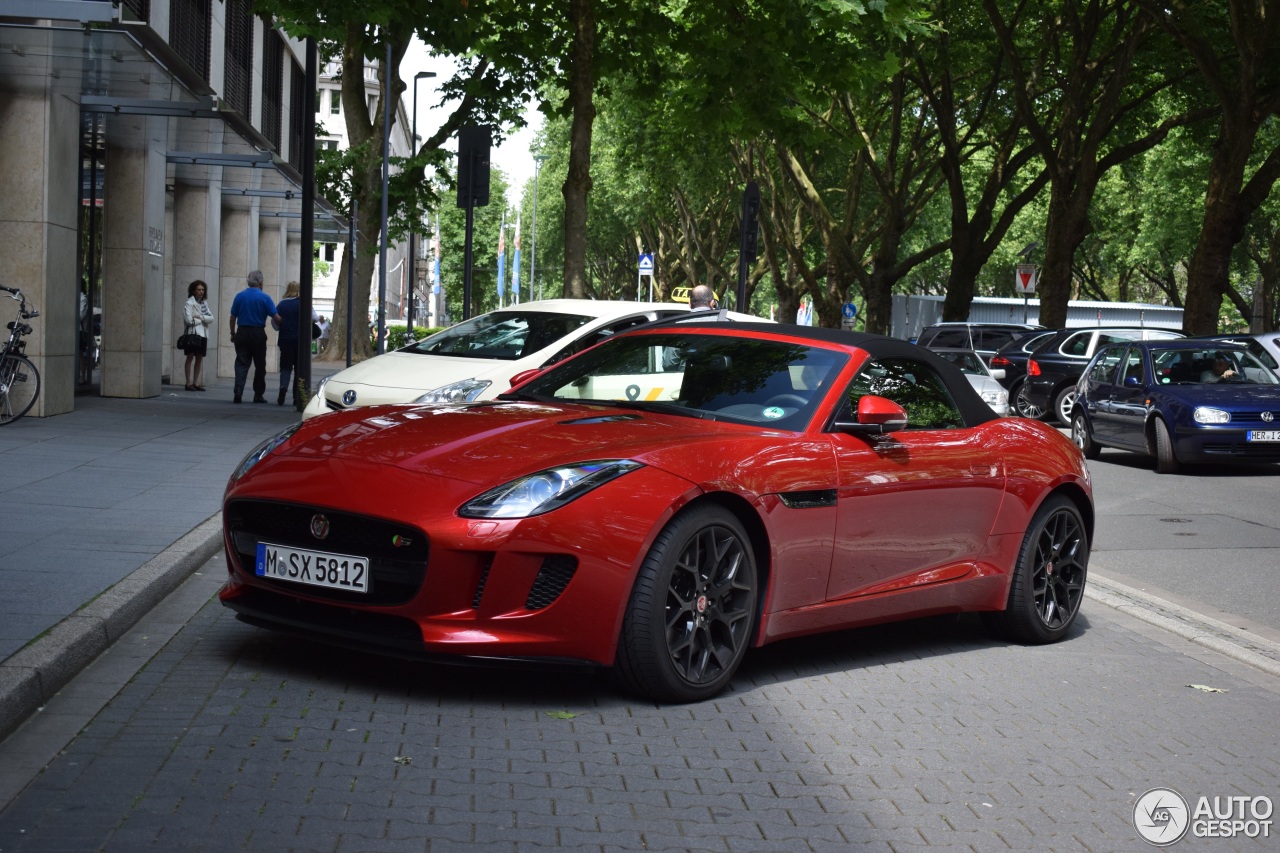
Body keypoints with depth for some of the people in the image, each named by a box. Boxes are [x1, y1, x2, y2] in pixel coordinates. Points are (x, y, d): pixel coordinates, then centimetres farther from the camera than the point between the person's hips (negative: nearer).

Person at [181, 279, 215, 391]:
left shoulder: (204, 303, 15)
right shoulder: (189, 303, -4)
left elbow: (211, 318, 5)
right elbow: (189, 320, -14)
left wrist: (200, 317, -11)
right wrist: (203, 320, -2)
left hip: (203, 334, 6)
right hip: (193, 333, -6)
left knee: (199, 358, 6)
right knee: (190, 357, -5)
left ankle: (196, 383, 11)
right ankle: (189, 383, -4)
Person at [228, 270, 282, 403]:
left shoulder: (239, 296, 2)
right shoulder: (264, 298, -5)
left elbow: (233, 317, 5)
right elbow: (276, 317, -10)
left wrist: (233, 334, 14)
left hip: (242, 333, 2)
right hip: (258, 334, -2)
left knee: (241, 364, 1)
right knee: (259, 365, 9)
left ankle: (238, 392, -15)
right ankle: (258, 395, 13)